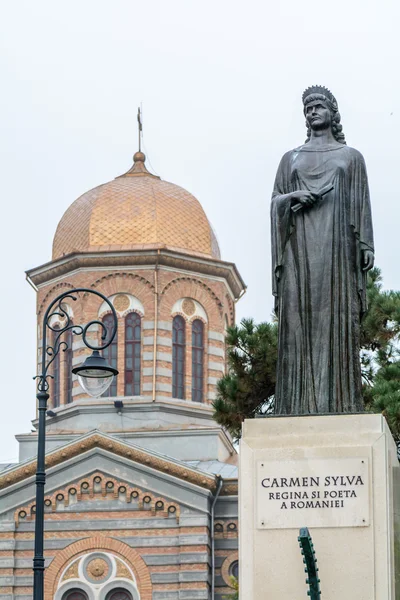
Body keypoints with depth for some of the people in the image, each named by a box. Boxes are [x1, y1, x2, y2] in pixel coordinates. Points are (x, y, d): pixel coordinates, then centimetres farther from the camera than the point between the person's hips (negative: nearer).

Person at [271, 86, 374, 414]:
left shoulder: (351, 156, 15)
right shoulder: (291, 158, 19)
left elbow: (362, 203, 8)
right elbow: (275, 202, 14)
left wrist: (367, 244, -4)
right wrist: (292, 197, -8)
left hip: (336, 242, -1)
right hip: (300, 245, 1)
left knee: (337, 317, -9)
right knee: (300, 317, -8)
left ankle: (339, 403, -13)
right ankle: (302, 404, -13)